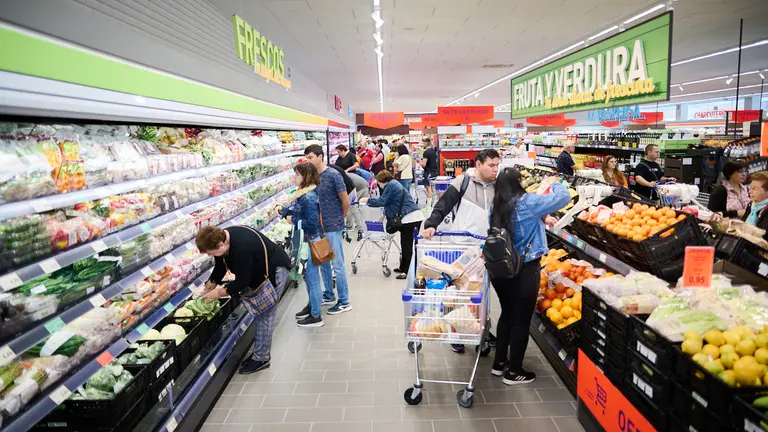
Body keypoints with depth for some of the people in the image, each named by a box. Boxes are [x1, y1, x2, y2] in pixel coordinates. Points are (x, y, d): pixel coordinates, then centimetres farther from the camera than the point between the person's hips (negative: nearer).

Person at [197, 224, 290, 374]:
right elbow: (220, 268, 5)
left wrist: (219, 293, -17)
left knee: (264, 316, -6)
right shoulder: (221, 238, -10)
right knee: (258, 313, 11)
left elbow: (242, 281, -28)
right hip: (258, 271, 9)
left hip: (275, 270, -9)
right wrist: (208, 288, 0)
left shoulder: (241, 248, -38)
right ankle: (260, 352, 22)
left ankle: (261, 358, 3)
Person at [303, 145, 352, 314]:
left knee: (337, 264, 1)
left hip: (332, 226, -7)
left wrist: (339, 217, 4)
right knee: (323, 262, 17)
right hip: (318, 225, 7)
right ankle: (329, 295, 34)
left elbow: (345, 201, -9)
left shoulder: (333, 175, -15)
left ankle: (344, 302, 12)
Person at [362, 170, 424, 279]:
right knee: (406, 244, 15)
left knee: (407, 246, -5)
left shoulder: (390, 185, -6)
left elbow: (382, 201, -9)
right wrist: (385, 213, 37)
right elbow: (392, 203, 33)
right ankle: (404, 267, 23)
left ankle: (408, 271, -2)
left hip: (408, 217, -9)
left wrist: (368, 200, 2)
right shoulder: (396, 184, 24)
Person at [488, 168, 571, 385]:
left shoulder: (495, 207, 2)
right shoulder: (527, 202, -16)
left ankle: (499, 363, 31)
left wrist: (541, 220, 18)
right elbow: (564, 197, -12)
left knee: (507, 314, 20)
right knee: (521, 320, 7)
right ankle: (514, 372, 19)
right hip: (524, 270, -6)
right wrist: (555, 183, 6)